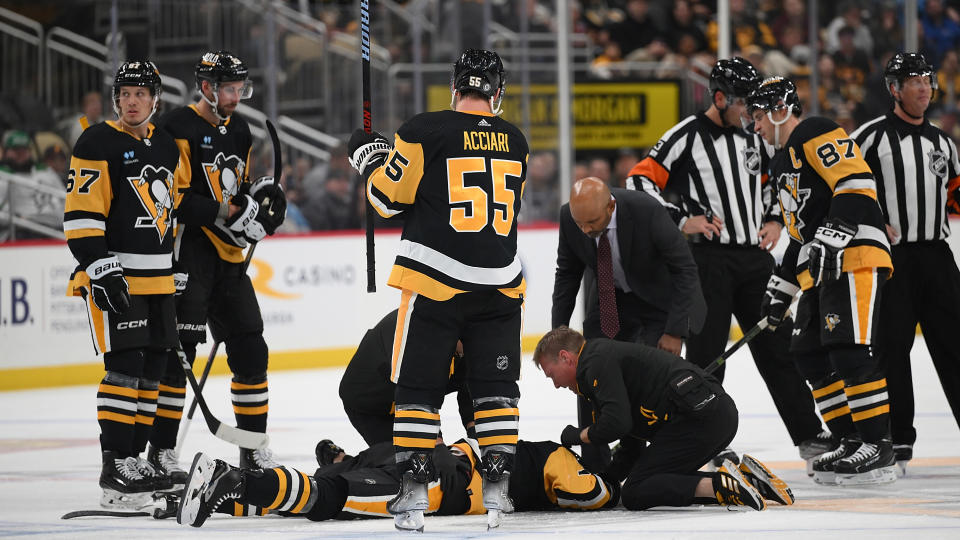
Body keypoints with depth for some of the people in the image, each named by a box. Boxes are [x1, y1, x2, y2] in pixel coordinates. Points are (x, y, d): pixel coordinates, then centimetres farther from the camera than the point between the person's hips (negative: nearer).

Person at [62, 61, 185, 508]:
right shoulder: (98, 144, -10)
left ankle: (135, 458, 18)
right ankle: (114, 470, -13)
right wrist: (100, 267, -23)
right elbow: (80, 214, -15)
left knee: (152, 369, 9)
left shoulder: (166, 146, 13)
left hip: (157, 279, 8)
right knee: (125, 367, -14)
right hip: (114, 279, -8)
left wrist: (168, 261, 23)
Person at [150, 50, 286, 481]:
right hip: (187, 248, -8)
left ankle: (253, 447, 18)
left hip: (227, 253, 8)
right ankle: (161, 450, -9)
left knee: (250, 346, 9)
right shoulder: (178, 127, -12)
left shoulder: (239, 131, 14)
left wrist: (257, 197, 3)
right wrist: (225, 212, -21)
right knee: (179, 348, -12)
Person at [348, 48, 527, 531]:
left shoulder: (425, 132, -9)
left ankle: (413, 496, 2)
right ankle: (496, 492, 9)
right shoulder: (514, 141, 7)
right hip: (500, 286, 3)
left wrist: (367, 157, 15)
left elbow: (387, 197, -3)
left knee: (419, 387, 4)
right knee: (495, 386, 12)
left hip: (435, 283, -3)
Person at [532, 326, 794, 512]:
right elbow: (632, 446, 32)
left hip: (697, 416, -10)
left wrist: (578, 436, 3)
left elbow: (617, 423, -15)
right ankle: (745, 477, 7)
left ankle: (722, 486, -20)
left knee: (634, 495, -7)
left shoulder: (598, 361, -1)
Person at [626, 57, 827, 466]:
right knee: (707, 354, -5)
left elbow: (768, 181, 30)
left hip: (754, 256, 6)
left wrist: (774, 220, 12)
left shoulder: (751, 137, 13)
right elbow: (640, 182, -11)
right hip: (708, 258, -6)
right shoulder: (687, 136, -7)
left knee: (777, 347, 7)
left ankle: (808, 435, 10)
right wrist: (682, 220, -16)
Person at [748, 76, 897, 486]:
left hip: (855, 256, -11)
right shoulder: (782, 164, 27)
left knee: (850, 351, -16)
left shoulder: (817, 136, -4)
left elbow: (857, 186, -18)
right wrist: (779, 290, 27)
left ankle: (878, 447, -17)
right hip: (820, 268, 11)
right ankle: (853, 441, 10)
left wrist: (830, 240, -25)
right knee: (812, 356, 7)